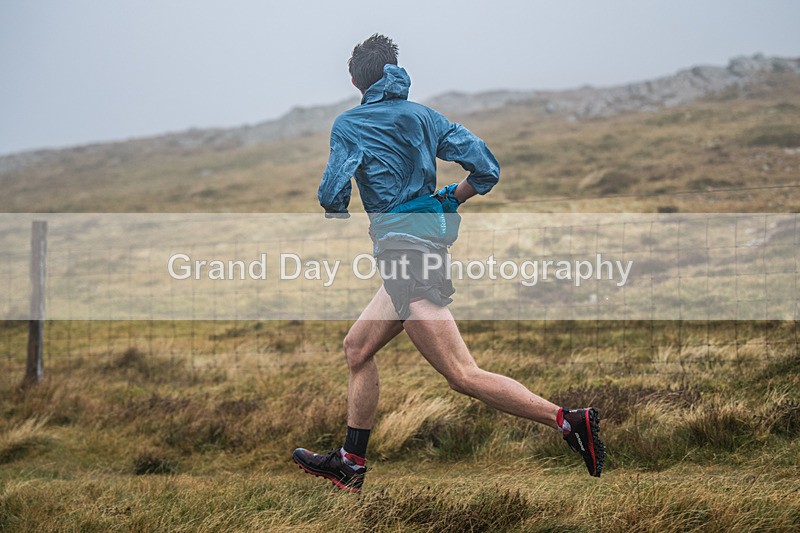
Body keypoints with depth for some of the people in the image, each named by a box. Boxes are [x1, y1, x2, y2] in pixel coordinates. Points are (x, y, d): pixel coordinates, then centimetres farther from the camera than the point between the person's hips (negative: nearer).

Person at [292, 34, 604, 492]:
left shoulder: (349, 125, -2)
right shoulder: (425, 117, 12)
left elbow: (333, 193, -12)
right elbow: (486, 168, 4)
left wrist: (338, 215, 11)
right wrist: (449, 200, 20)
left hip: (404, 249, -8)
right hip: (427, 243, 8)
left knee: (463, 375, -14)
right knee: (358, 347, 20)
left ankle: (568, 419, -22)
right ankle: (350, 464, 25)